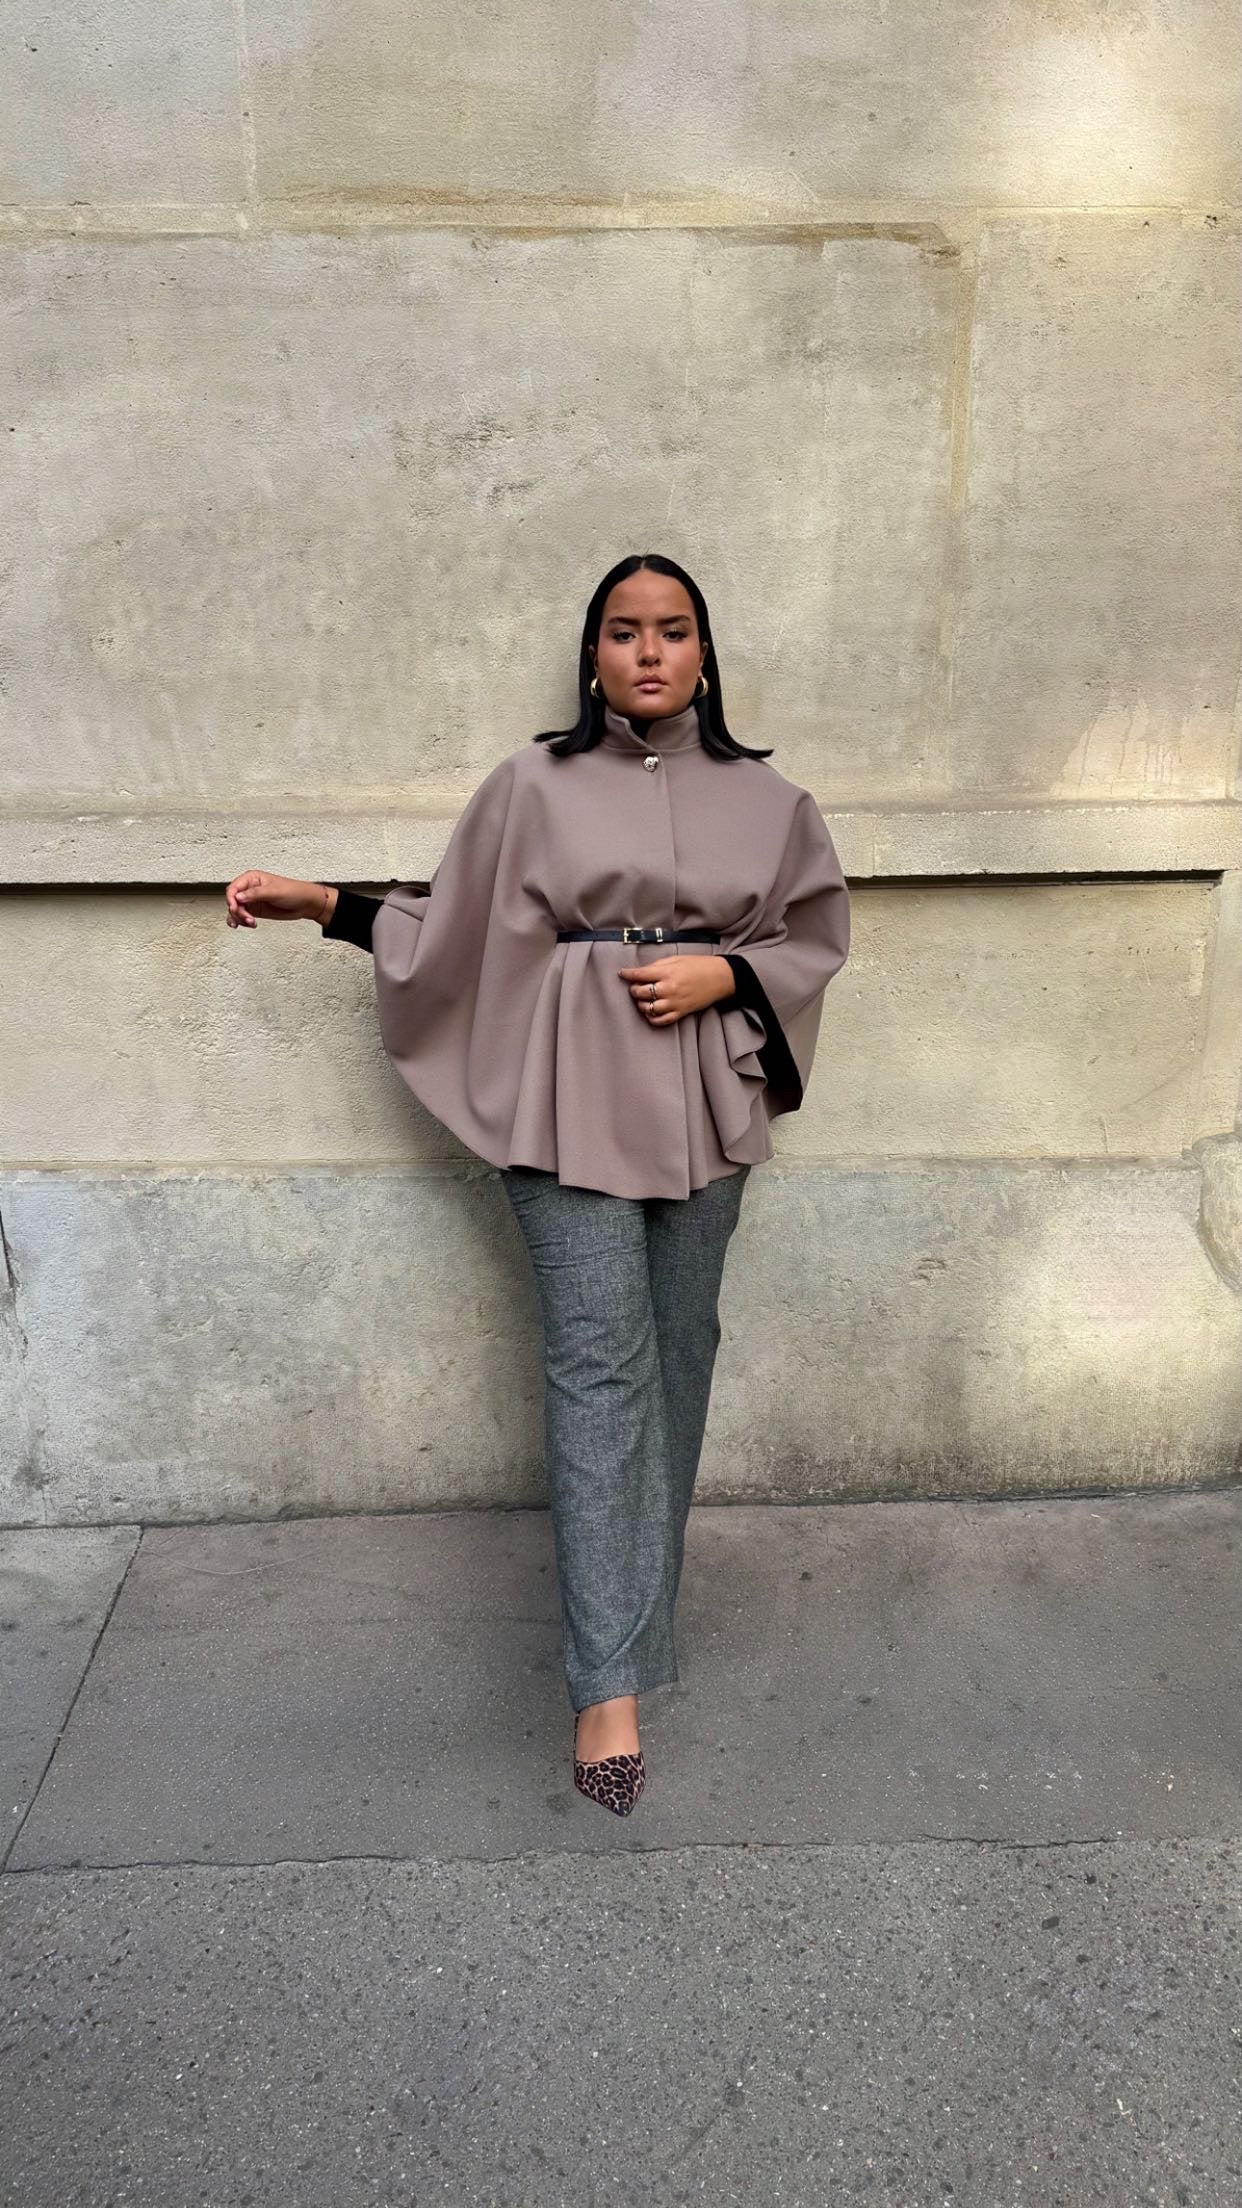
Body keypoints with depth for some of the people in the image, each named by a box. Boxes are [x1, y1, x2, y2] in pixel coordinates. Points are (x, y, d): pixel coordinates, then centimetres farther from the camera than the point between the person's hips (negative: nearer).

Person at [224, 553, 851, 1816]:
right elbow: (451, 922, 9)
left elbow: (816, 936, 13)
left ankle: (640, 1601, 31)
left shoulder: (762, 798, 8)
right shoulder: (534, 783, 4)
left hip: (703, 1103, 3)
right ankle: (609, 1681, -4)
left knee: (678, 1353, 10)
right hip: (572, 1099, -2)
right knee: (598, 1364, -8)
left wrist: (723, 973, -5)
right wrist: (323, 905, 2)